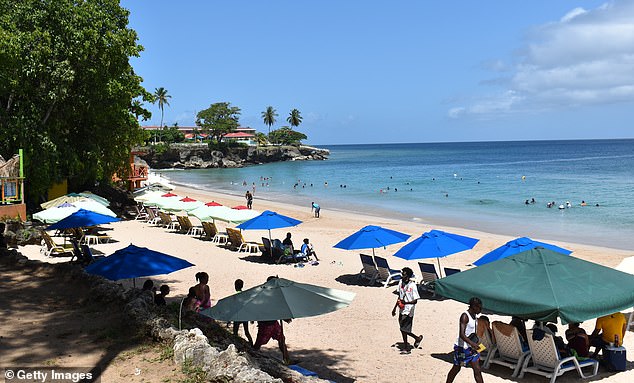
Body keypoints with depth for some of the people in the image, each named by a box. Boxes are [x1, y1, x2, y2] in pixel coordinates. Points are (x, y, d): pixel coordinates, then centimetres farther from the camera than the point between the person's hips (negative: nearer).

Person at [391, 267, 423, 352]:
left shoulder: (412, 286, -19)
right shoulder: (401, 283, 3)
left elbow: (415, 301, -15)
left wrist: (406, 302, -29)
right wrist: (394, 308, 17)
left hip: (408, 311, -7)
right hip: (401, 310, 7)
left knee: (404, 329, -5)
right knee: (402, 329, 13)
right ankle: (405, 346, 27)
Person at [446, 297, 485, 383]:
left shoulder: (474, 316, 6)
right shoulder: (465, 316, -21)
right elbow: (461, 335, -30)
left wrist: (474, 344, 17)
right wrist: (472, 343, -43)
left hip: (471, 347, 7)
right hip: (462, 347, -7)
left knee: (477, 370, 3)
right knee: (456, 368, 9)